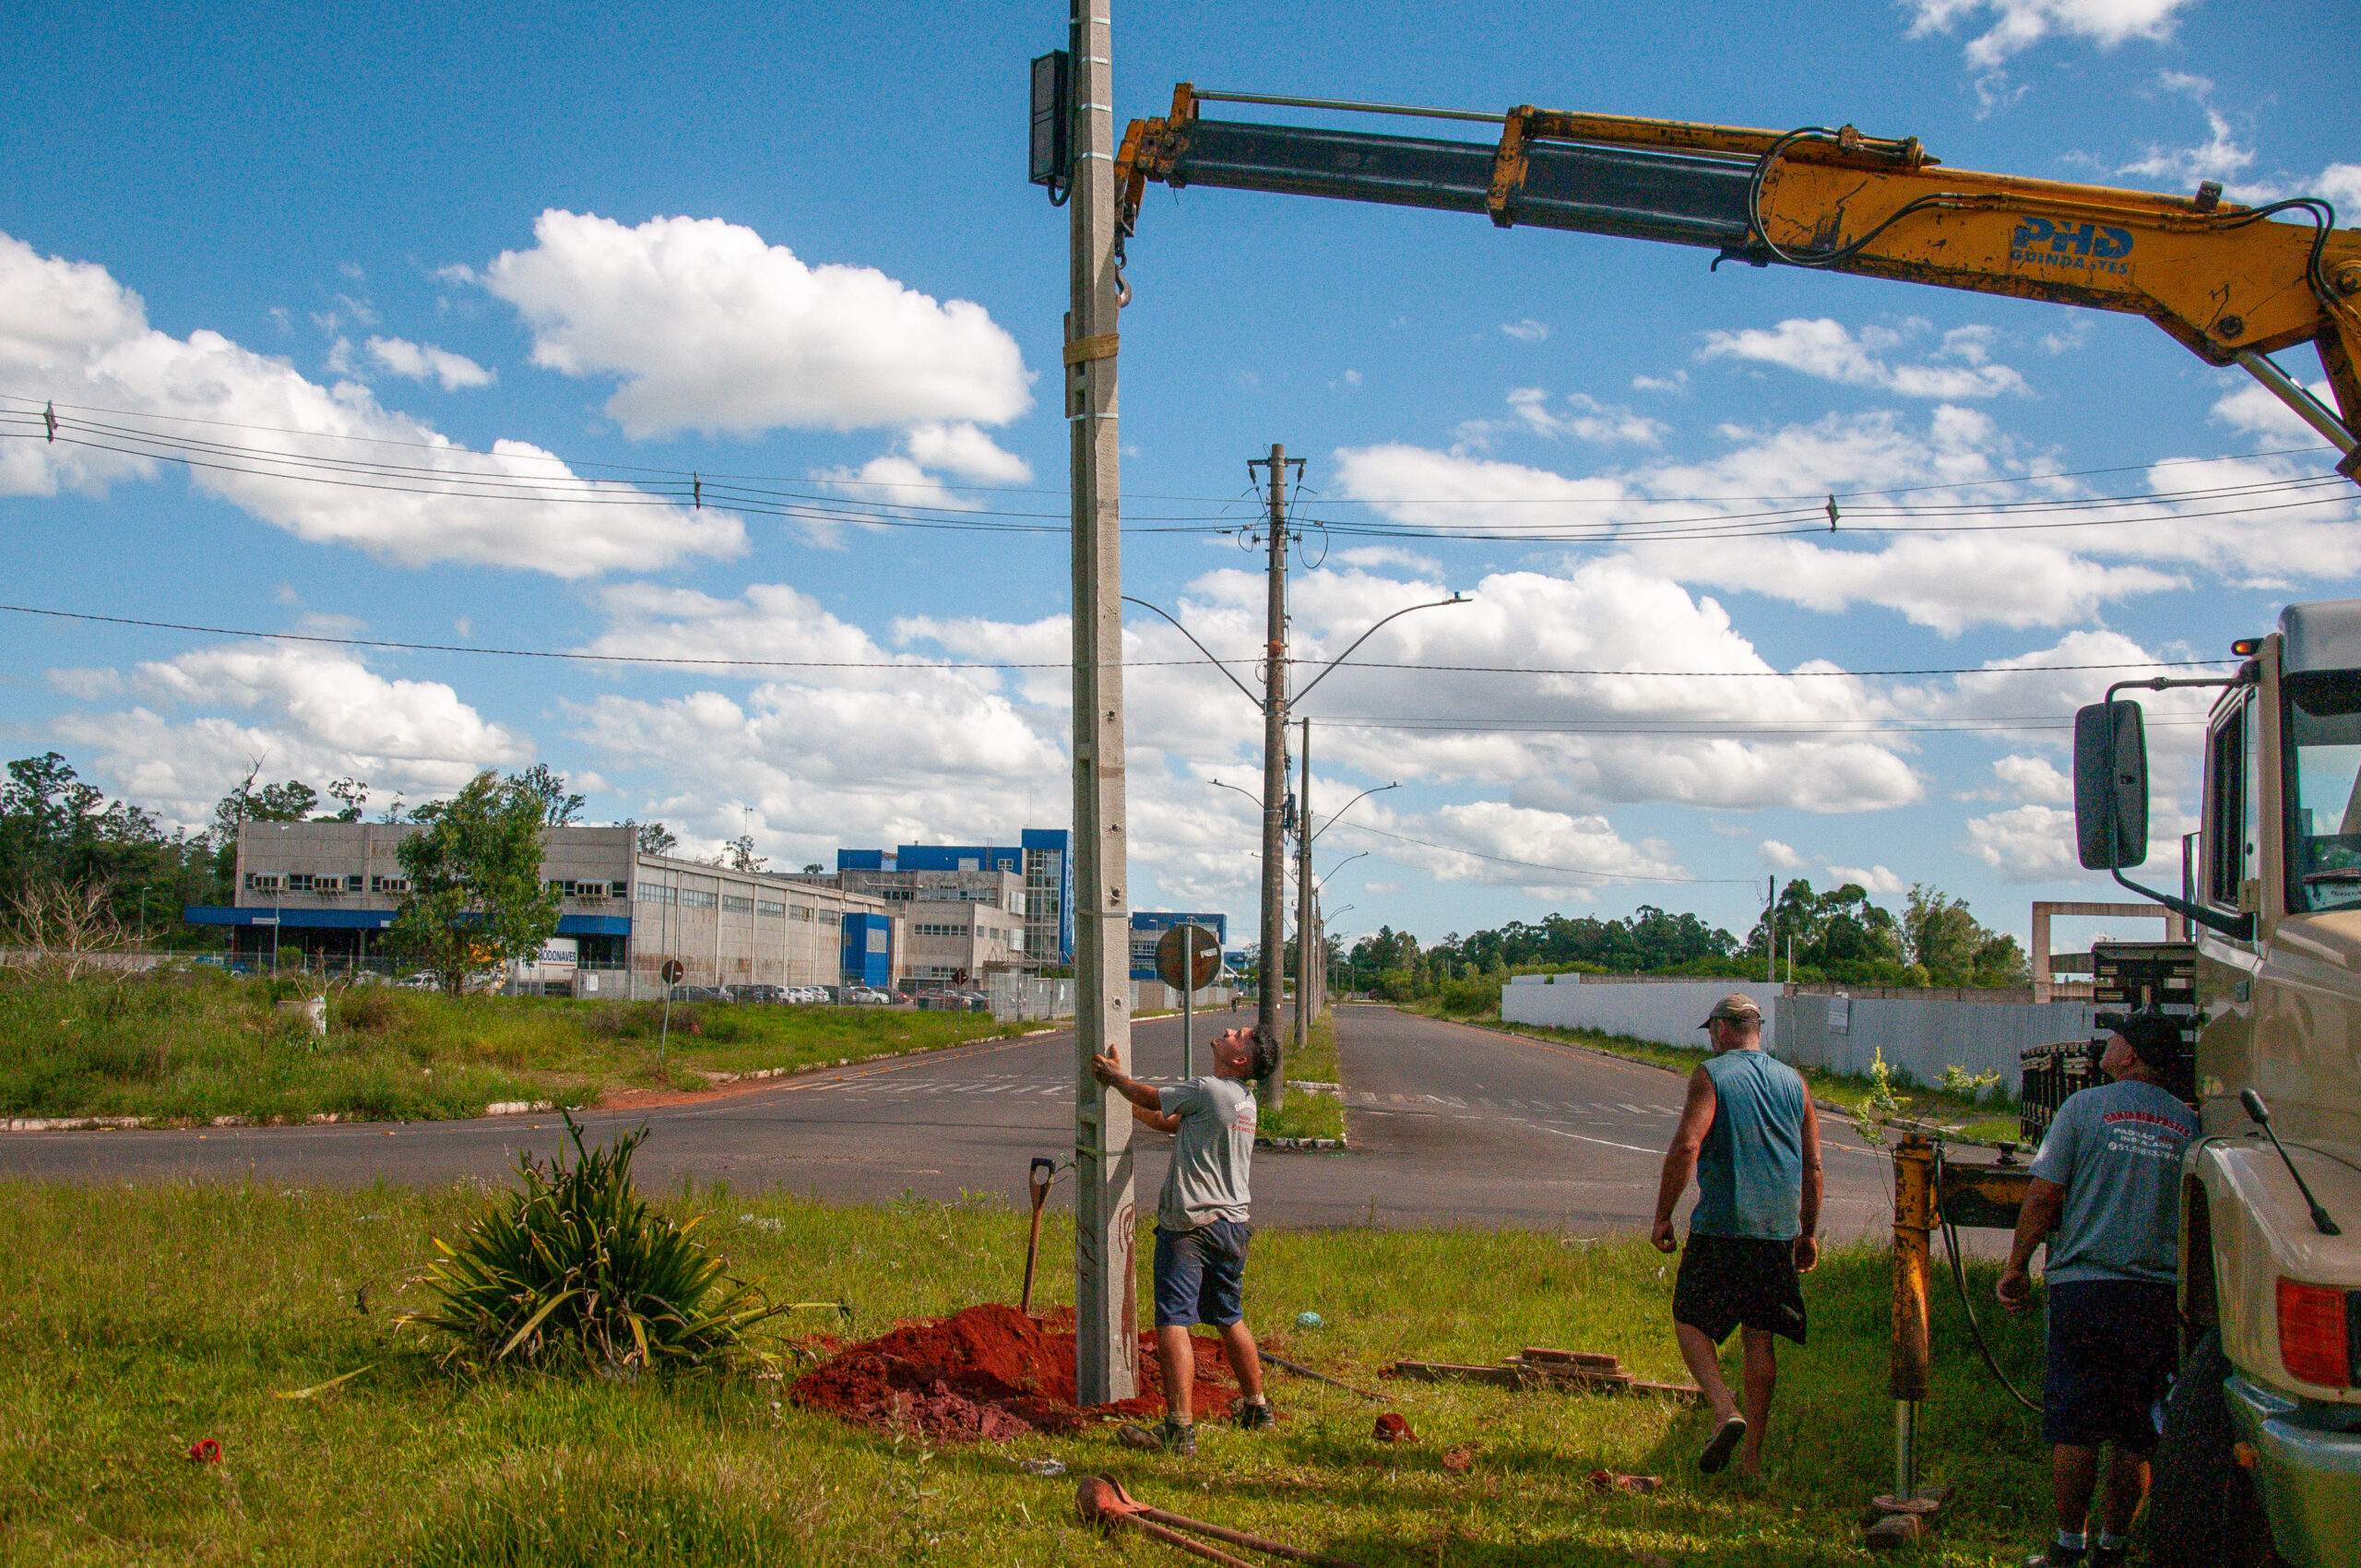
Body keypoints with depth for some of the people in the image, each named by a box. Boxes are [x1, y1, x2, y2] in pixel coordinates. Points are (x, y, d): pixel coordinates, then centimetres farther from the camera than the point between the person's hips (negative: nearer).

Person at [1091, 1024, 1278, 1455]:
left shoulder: (1207, 1091, -13)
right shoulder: (1244, 1100, 14)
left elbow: (1152, 1098, 1)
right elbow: (1170, 1123, 24)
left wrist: (1114, 1076, 18)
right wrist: (1127, 1103, 31)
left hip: (1190, 1225, -9)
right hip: (1232, 1223, 9)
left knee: (1173, 1322, -11)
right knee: (1230, 1319, 22)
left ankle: (1180, 1427, -16)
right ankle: (1256, 1409, 33)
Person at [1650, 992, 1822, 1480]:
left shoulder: (1711, 1075, -5)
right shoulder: (1793, 1082, 10)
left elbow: (1685, 1148, -15)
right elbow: (1813, 1166, 10)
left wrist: (1663, 1216, -8)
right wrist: (1809, 1232, 19)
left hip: (1721, 1225, -5)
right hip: (1779, 1229, 5)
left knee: (1691, 1321, 8)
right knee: (1760, 1336, 11)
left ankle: (1725, 1411, -14)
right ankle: (1752, 1456, 12)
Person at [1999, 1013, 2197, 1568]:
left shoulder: (2086, 1106, -2)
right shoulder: (2189, 1123, 5)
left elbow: (2043, 1195, -4)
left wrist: (2016, 1268, 5)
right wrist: (2188, 1288, 22)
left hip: (2084, 1285, -3)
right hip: (2160, 1293, 3)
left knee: (2073, 1427, 4)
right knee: (2137, 1436, 10)